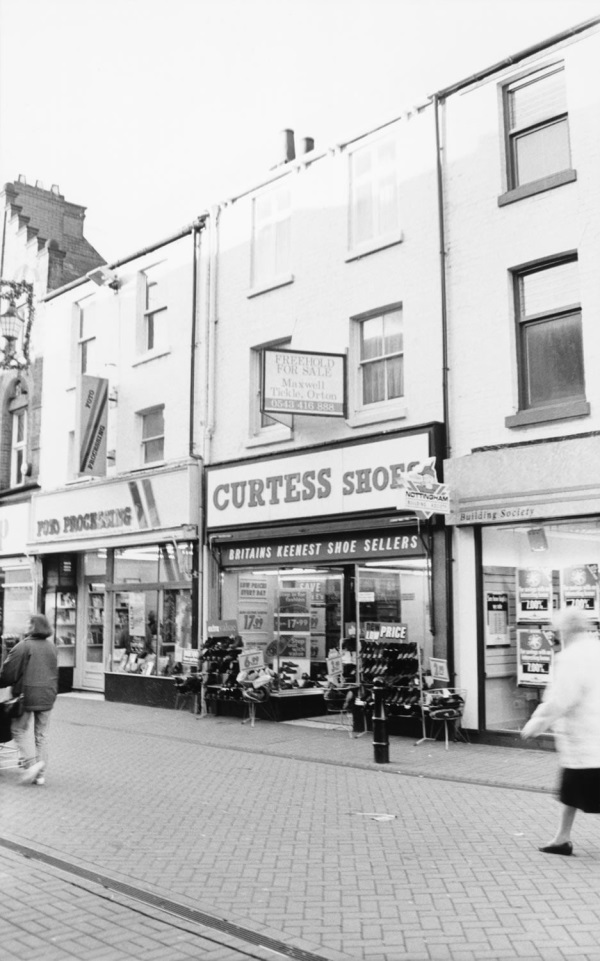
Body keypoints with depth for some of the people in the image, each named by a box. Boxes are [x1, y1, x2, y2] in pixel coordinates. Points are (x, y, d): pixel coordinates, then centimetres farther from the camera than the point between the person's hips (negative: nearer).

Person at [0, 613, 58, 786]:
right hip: (48, 695, 6)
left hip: (28, 694, -6)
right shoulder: (51, 646, 8)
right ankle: (40, 773, 14)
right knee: (42, 734, 11)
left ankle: (30, 763, -7)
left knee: (20, 729, 9)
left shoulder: (24, 646, -12)